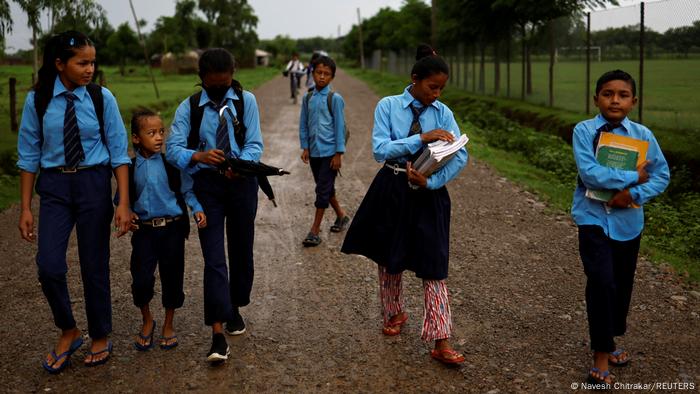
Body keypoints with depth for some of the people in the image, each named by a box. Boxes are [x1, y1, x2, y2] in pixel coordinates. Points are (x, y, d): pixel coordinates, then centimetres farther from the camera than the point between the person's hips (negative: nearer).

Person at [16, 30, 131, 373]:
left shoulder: (102, 98, -5)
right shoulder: (37, 100, -3)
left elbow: (119, 151, -3)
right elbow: (28, 155, 2)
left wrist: (123, 202, -10)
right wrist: (26, 207, 1)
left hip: (94, 184, -1)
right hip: (54, 186, 1)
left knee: (94, 265, 8)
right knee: (49, 265, -8)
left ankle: (100, 338, 28)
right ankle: (68, 332, 19)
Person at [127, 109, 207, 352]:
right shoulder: (130, 167, 0)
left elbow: (187, 190, 4)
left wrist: (197, 209, -11)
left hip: (173, 227, 0)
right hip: (144, 230, 0)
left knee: (172, 277, 7)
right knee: (141, 279, -7)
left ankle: (168, 325, 28)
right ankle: (147, 321, 22)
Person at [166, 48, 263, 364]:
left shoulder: (246, 101, 2)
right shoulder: (189, 107, 1)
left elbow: (254, 144, -5)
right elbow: (172, 148, -9)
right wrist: (198, 156, -30)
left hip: (241, 182, 2)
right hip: (207, 184, -1)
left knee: (241, 251, 14)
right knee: (214, 257, -9)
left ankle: (234, 308, 37)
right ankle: (218, 333, -10)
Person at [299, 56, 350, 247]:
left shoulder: (335, 98, -8)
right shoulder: (308, 98, 5)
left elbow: (340, 126, -7)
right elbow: (303, 125, 10)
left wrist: (338, 153, -9)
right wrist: (305, 147, 4)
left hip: (329, 152, -5)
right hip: (314, 151, 5)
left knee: (323, 189, -4)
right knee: (325, 188, 16)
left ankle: (315, 231, 2)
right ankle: (341, 216, 37)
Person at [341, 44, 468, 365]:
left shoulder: (443, 113, -2)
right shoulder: (388, 106, -6)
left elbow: (460, 155, -9)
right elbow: (380, 149, -17)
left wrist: (431, 181, -22)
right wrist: (423, 138, -24)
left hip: (428, 194, 0)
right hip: (392, 191, 0)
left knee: (433, 265, -3)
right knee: (390, 259, 15)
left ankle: (441, 342, -1)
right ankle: (394, 314, 41)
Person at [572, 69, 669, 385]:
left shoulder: (643, 135, 0)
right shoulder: (584, 131, -9)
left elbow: (661, 175, 2)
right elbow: (589, 173, -20)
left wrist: (635, 194, -14)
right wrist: (632, 176, -16)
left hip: (628, 219, 4)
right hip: (594, 217, -4)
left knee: (623, 283, 15)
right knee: (602, 282, -14)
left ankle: (608, 341, 36)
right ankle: (602, 355, -1)